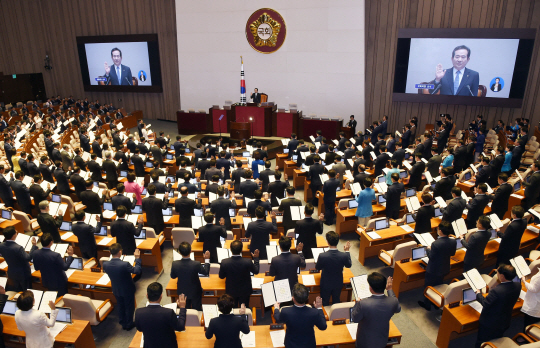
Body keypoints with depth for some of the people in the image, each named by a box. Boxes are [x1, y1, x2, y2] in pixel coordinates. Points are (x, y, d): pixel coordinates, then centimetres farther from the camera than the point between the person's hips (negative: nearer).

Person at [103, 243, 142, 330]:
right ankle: (129, 324, 37)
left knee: (120, 307, 26)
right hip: (128, 290, -4)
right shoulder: (125, 264, -36)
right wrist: (137, 258, -17)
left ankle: (123, 323, 44)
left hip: (116, 290, 4)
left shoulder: (105, 264, -22)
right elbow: (137, 271, -24)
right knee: (129, 307, 19)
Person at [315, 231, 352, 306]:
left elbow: (317, 268, -11)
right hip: (338, 284, 2)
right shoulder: (344, 256, -28)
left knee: (325, 302, 22)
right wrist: (347, 251, 4)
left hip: (326, 284, -2)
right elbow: (349, 265, -4)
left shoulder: (322, 256, -33)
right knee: (336, 301, 27)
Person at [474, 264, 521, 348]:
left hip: (489, 323, -6)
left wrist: (478, 293, -8)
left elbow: (485, 303, -25)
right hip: (505, 322, 6)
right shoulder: (517, 286, -16)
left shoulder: (496, 291, -38)